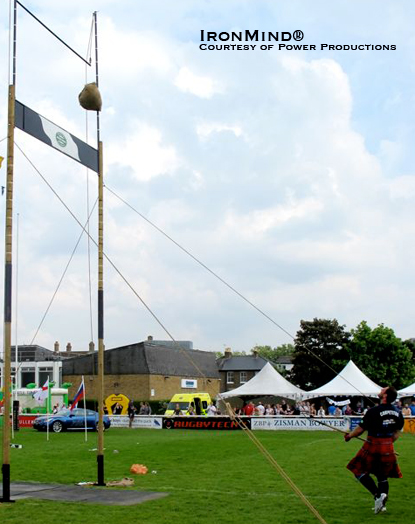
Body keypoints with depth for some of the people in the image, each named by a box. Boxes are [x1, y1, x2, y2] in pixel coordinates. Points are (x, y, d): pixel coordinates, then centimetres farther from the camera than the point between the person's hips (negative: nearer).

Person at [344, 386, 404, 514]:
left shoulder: (374, 411, -17)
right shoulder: (397, 413, 1)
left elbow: (361, 428, -11)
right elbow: (397, 432, 10)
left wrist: (349, 436, 6)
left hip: (373, 447, -6)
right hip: (388, 448, 6)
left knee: (359, 471, 5)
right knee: (383, 476, 16)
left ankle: (377, 494, -9)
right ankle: (382, 504, 12)